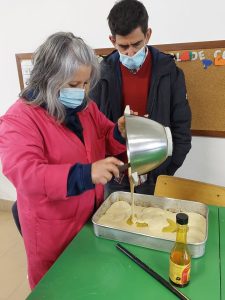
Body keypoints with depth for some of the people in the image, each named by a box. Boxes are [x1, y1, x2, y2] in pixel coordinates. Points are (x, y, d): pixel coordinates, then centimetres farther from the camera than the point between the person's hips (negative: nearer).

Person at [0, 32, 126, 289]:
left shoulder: (86, 107, 0)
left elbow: (105, 143, 9)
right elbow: (24, 173, -32)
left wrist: (121, 133, -15)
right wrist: (85, 174, -44)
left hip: (92, 218, 6)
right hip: (52, 231, -5)